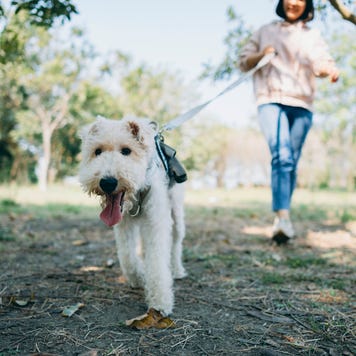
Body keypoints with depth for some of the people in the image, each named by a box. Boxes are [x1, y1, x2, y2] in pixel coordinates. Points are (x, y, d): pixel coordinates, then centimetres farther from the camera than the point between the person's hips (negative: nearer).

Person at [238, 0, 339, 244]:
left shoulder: (312, 36, 20)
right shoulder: (266, 31, 19)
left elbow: (321, 62, 3)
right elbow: (243, 62, 17)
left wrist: (330, 69, -20)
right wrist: (261, 55, -3)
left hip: (302, 106, 3)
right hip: (271, 100, -2)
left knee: (292, 162, 2)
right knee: (282, 156, -23)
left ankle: (280, 219, 12)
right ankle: (283, 217, -32)